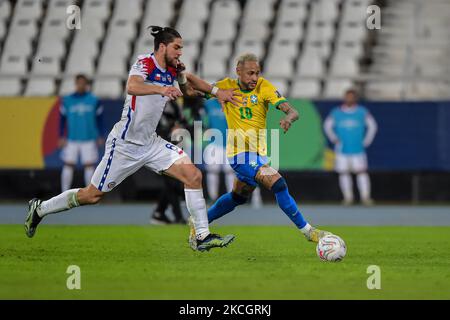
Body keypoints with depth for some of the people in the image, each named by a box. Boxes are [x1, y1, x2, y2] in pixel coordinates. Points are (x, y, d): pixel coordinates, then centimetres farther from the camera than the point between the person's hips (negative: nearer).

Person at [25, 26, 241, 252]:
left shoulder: (173, 69, 6)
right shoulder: (145, 63, -17)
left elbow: (188, 90, 28)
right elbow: (132, 87, -39)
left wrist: (216, 91, 16)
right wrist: (160, 89, -53)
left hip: (151, 144, 7)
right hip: (125, 144, -7)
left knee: (193, 175, -9)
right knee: (93, 195, 3)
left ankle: (201, 237, -6)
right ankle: (40, 209, 24)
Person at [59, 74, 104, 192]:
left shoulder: (94, 101, 4)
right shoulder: (67, 100, 4)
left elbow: (99, 119, 10)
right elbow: (62, 119, 8)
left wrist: (100, 137, 5)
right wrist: (61, 137, 2)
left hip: (89, 139, 0)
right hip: (71, 140, 0)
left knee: (89, 166, -2)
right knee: (68, 165, -4)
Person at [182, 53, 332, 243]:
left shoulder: (264, 87, -6)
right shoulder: (227, 86, -6)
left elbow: (292, 111, -15)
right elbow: (199, 87, 7)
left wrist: (288, 118, -37)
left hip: (259, 154, 5)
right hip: (240, 153, -5)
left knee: (238, 197, 23)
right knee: (278, 184, -21)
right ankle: (307, 231, -15)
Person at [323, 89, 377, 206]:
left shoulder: (362, 112, 2)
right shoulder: (336, 113, 3)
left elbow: (372, 126, 10)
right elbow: (327, 126, 15)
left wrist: (366, 141, 5)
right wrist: (334, 139, 7)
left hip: (358, 149, -1)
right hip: (342, 150, 1)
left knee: (361, 172, -11)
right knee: (344, 173, 0)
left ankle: (365, 197, -10)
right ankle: (348, 197, 10)